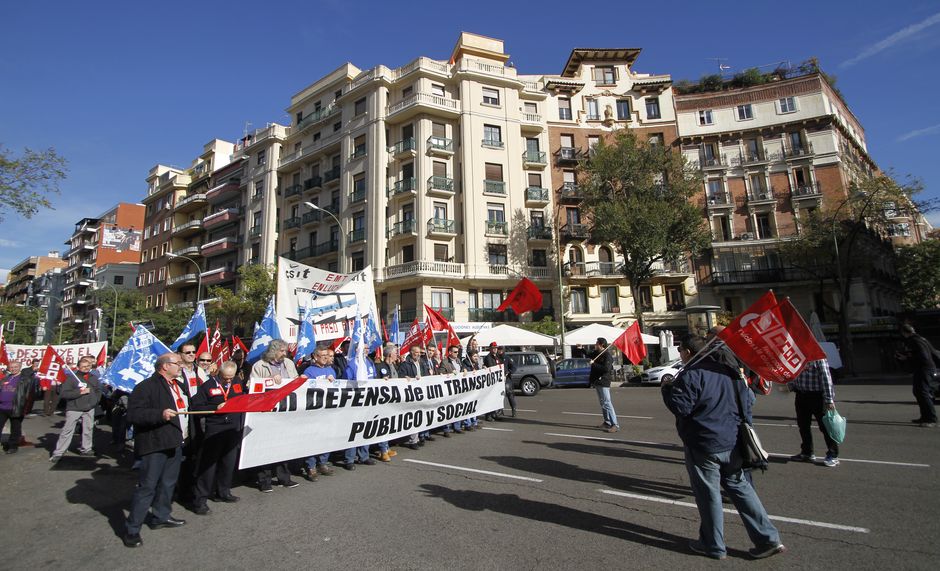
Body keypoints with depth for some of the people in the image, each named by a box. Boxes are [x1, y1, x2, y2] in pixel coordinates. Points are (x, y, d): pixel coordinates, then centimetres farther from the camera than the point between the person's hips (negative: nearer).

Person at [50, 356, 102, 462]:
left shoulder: (94, 378, 8)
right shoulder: (72, 377, -5)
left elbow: (98, 391, 19)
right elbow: (64, 394, -10)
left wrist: (95, 400, 5)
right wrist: (80, 392, -17)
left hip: (89, 409, 4)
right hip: (74, 408, -4)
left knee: (88, 429, 9)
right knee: (67, 430, -4)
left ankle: (86, 448, 21)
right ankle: (57, 453, 3)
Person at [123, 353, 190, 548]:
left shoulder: (179, 386, 15)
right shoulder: (146, 387, -14)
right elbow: (133, 414, -21)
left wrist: (185, 429, 21)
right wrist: (160, 415, -29)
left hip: (175, 443, 9)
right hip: (155, 445, -9)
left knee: (168, 483, 18)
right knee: (147, 487, -4)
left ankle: (161, 516, 33)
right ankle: (132, 529, 8)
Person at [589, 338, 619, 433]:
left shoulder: (607, 355, -15)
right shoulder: (596, 353, 12)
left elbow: (606, 368, -27)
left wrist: (593, 364, -21)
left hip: (603, 382, -9)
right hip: (597, 382, 9)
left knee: (607, 403, -13)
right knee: (602, 403, 15)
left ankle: (615, 425, -12)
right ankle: (607, 422, 25)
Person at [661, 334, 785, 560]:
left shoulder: (690, 375, -18)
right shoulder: (726, 369, 8)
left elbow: (680, 408, -21)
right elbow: (745, 403, 14)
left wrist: (667, 388, -7)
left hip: (703, 446, -7)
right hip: (732, 442, 7)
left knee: (708, 494, 6)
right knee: (739, 486, 19)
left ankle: (713, 545, 19)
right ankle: (769, 538, 20)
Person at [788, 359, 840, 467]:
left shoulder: (819, 357, -15)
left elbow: (826, 377, -17)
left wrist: (829, 399, -18)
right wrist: (789, 386, 6)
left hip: (817, 396, -7)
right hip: (801, 395, 7)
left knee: (825, 426, 4)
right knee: (803, 425, 15)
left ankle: (833, 455, 18)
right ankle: (807, 453, 29)